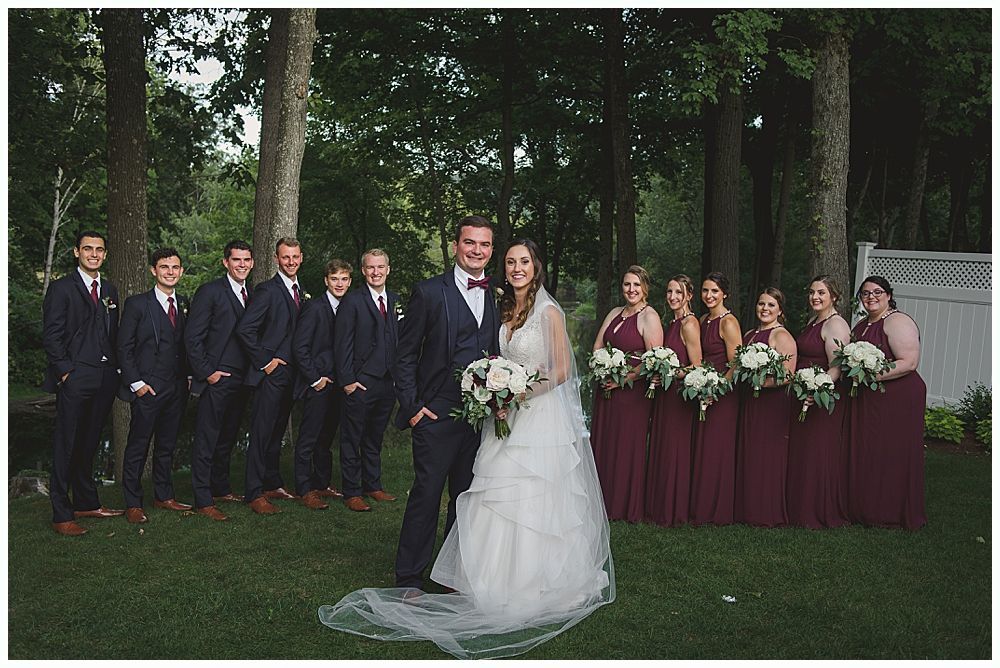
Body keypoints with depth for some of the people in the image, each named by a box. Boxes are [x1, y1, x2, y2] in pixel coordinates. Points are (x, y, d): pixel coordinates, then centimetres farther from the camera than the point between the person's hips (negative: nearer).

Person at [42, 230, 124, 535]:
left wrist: (116, 367, 8)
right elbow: (51, 335, -7)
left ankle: (86, 503, 26)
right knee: (66, 445, -2)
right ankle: (61, 515, 4)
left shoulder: (110, 290, 16)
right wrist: (66, 371, -13)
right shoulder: (62, 288, -2)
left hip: (105, 377, 6)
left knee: (89, 443, 15)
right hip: (75, 378, -6)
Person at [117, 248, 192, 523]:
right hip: (148, 387, -5)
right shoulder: (136, 304, -3)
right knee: (137, 446, 1)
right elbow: (124, 348, -5)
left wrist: (188, 377, 6)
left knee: (167, 445, 14)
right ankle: (133, 504, 9)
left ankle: (164, 496, 25)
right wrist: (136, 383, -11)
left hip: (177, 387, 5)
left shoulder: (184, 304, 11)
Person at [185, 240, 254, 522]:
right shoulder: (210, 292, -7)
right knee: (206, 440, -2)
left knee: (228, 438, 17)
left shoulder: (252, 294, 13)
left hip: (242, 379, 7)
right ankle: (203, 500, 3)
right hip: (217, 379, -6)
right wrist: (207, 372, -13)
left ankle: (221, 488, 30)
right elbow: (192, 337, -10)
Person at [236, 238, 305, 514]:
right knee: (261, 433, -4)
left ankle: (272, 484, 27)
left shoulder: (299, 291, 14)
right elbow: (244, 330, -18)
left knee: (277, 431, 16)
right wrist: (265, 361, -15)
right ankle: (254, 494, 1)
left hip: (289, 373, 8)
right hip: (271, 373, -8)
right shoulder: (267, 290, -11)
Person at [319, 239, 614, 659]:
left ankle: (539, 584, 12)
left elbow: (562, 370, -9)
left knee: (535, 501, -1)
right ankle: (495, 576, 15)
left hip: (541, 417, -6)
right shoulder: (503, 311, 12)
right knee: (497, 496, 6)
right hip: (508, 417, 6)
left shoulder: (548, 312, -7)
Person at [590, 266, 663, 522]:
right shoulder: (615, 313, 14)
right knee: (603, 442, 11)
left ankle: (628, 507, 15)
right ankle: (605, 501, 23)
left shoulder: (649, 316, -9)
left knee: (628, 447, 1)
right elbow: (597, 346, 15)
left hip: (633, 392, -7)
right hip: (606, 389, 7)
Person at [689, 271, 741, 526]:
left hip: (723, 396, -8)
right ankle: (701, 508, 23)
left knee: (716, 451, 0)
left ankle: (717, 511, 11)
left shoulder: (728, 322, -13)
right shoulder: (704, 320, 12)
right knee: (700, 450, 12)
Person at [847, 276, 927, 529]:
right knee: (864, 454, 10)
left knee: (891, 456, -1)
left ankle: (893, 514, 12)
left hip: (897, 399, -8)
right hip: (866, 400, 8)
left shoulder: (898, 322, -11)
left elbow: (909, 363, -20)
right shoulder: (861, 325, 16)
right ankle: (866, 509, 20)